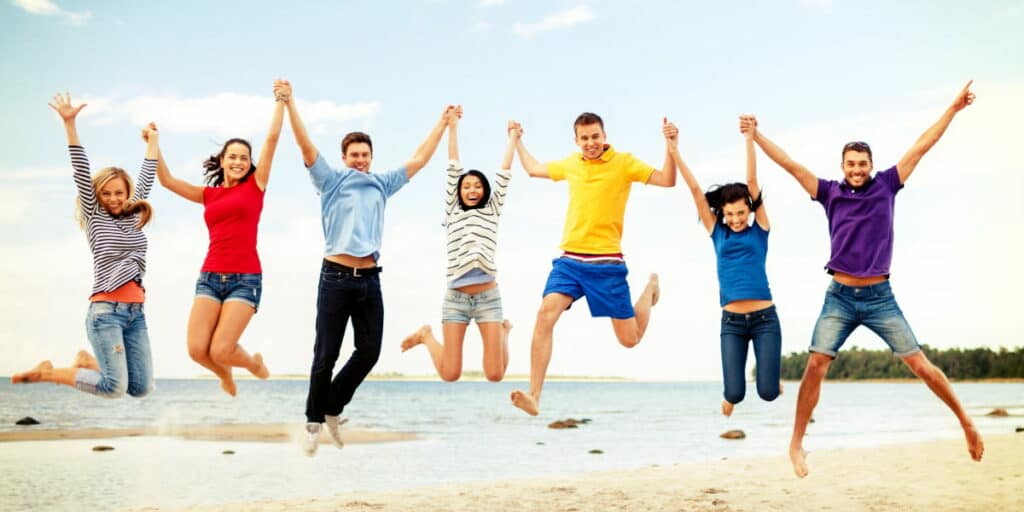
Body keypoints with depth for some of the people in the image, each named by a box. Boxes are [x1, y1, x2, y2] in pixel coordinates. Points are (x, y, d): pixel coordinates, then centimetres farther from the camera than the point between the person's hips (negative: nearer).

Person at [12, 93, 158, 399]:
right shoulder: (95, 217, 4)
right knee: (114, 387, -14)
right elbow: (82, 173, -4)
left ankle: (88, 362, 24)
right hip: (106, 309, -6)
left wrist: (153, 141, 30)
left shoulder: (133, 218, 16)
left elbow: (146, 179, 24)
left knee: (140, 388, 0)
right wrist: (69, 124, -11)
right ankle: (46, 373, 8)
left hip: (135, 311, 6)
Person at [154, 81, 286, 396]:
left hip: (245, 278, -4)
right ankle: (224, 375, 26)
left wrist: (280, 101, 6)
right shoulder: (209, 195, 16)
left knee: (220, 351, -13)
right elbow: (167, 181, 12)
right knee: (197, 349, -10)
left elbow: (272, 138, 3)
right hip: (210, 277, 4)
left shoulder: (255, 185, 7)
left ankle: (255, 363, 22)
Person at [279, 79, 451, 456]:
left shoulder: (382, 185, 15)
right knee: (326, 355, -1)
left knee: (369, 351, 2)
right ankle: (314, 421, 13)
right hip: (336, 276, -4)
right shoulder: (332, 181, 4)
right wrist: (289, 103, -13)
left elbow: (418, 160, 20)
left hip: (369, 279, 4)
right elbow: (306, 146, -5)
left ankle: (333, 407, 20)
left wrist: (443, 124, 22)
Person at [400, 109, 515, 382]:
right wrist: (452, 127, 9)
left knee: (495, 375, -5)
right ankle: (426, 336, 27)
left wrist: (513, 137, 17)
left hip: (488, 296, 1)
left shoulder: (492, 210, 13)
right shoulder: (452, 211, 11)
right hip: (456, 297, -1)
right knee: (450, 374, -4)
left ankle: (504, 330, 28)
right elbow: (453, 168, 10)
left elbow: (504, 173, 12)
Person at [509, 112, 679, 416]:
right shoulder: (570, 165, 12)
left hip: (607, 263, -3)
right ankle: (533, 397, -23)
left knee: (630, 339, 6)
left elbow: (667, 180, -9)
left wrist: (670, 146, -21)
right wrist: (517, 141, 34)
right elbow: (533, 169, 30)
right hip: (570, 259, 3)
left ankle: (651, 286, 39)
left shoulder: (623, 162, -2)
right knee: (546, 314, -22)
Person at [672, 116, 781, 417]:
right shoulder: (717, 232, 6)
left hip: (765, 318, -1)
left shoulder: (759, 230, 2)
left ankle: (771, 367, 32)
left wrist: (749, 140, -11)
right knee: (734, 393, -5)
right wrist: (674, 151, -1)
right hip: (731, 322, 1)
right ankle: (729, 398, 33)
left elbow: (752, 182, -5)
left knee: (768, 392, -5)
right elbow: (695, 189, 2)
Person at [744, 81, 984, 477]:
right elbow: (790, 164, 3)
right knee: (815, 366, -9)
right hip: (839, 298, 0)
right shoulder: (830, 192, 5)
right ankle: (797, 444, 0)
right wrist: (755, 136, -1)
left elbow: (921, 147, 7)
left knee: (920, 364, 2)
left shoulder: (886, 185, 6)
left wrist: (953, 109, 9)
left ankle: (966, 422, 19)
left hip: (880, 297, 0)